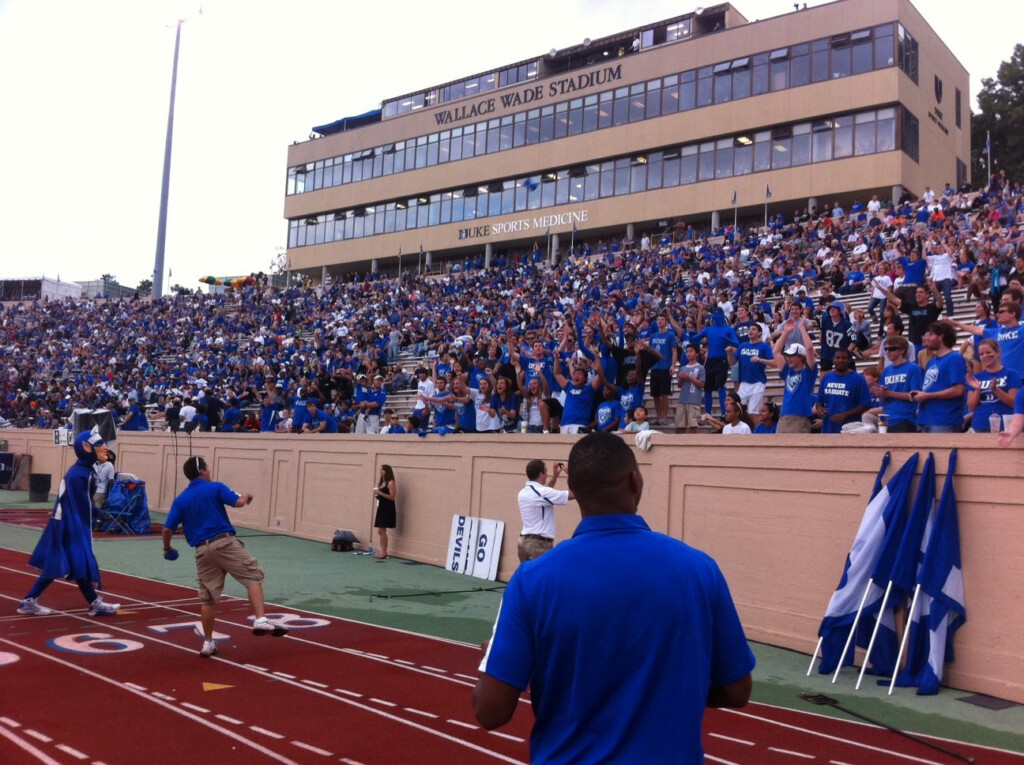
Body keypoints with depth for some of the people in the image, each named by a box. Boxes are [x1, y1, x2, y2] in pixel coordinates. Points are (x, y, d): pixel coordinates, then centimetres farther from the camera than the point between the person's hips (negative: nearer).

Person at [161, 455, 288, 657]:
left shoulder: (180, 500, 12)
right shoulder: (215, 488, 2)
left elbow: (167, 529, 7)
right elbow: (239, 502, -10)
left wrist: (167, 548, 25)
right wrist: (246, 496, 12)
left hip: (202, 550, 5)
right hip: (224, 542, -4)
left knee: (208, 598, 12)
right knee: (254, 575, -2)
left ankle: (208, 643, 17)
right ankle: (260, 620, -20)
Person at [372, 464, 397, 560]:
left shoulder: (391, 483, -11)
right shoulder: (381, 482, 14)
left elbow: (392, 497, -17)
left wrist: (380, 493, -22)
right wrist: (376, 495, 1)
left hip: (388, 509, -9)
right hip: (381, 507, 9)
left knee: (382, 530, -9)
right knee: (380, 531, 9)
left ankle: (384, 552, -3)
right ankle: (382, 551, 15)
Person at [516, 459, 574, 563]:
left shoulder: (523, 493, 10)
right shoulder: (541, 492, -16)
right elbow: (573, 493, -13)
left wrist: (555, 476, 26)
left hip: (525, 541, 9)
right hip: (540, 543, -9)